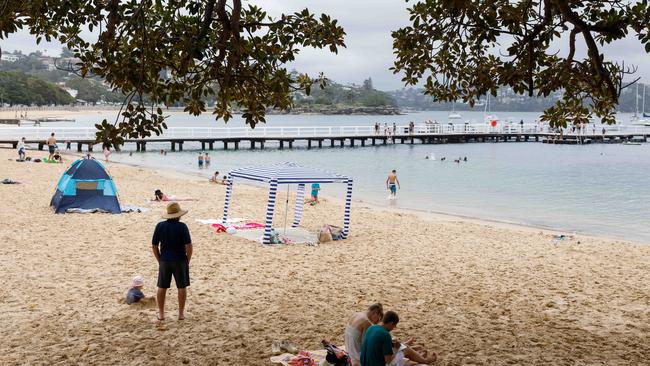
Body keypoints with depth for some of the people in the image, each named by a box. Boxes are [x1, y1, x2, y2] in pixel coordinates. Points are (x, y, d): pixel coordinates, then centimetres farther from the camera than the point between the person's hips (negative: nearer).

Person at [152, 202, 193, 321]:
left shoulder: (160, 226, -3)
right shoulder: (182, 226, -13)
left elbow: (154, 246, 0)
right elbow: (189, 246, -16)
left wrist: (159, 260, 11)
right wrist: (188, 261, -2)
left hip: (164, 261, 2)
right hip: (180, 261, -2)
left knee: (162, 287, 14)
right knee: (182, 287, 11)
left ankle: (161, 313, 20)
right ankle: (181, 313, 16)